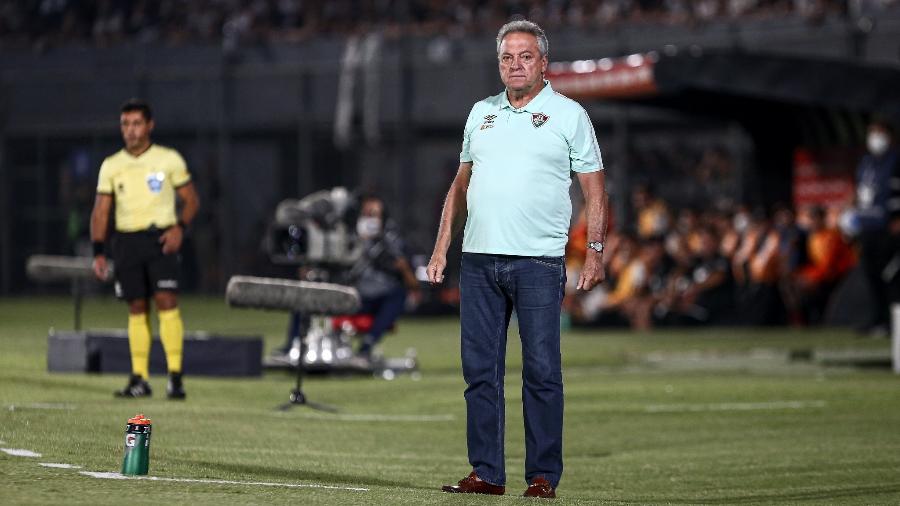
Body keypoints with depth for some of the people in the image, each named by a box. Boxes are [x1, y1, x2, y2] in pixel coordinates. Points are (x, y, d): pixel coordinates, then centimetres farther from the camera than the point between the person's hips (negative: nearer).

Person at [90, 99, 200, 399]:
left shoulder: (169, 160, 2)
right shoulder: (111, 166, 8)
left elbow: (191, 200, 6)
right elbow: (101, 211, 9)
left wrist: (180, 228, -12)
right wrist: (99, 252, 0)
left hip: (160, 238, -3)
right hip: (126, 240, 3)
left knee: (166, 302, -14)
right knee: (137, 309, 4)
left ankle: (175, 376, -15)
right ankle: (139, 379, 8)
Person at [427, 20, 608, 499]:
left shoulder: (569, 115, 3)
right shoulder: (481, 113, 16)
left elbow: (594, 190, 1)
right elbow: (461, 185, 21)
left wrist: (595, 252, -8)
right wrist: (442, 247, 13)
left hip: (538, 262, -5)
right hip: (479, 260, 5)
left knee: (542, 371, -4)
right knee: (479, 369, 4)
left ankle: (543, 476, 0)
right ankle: (486, 473, 9)